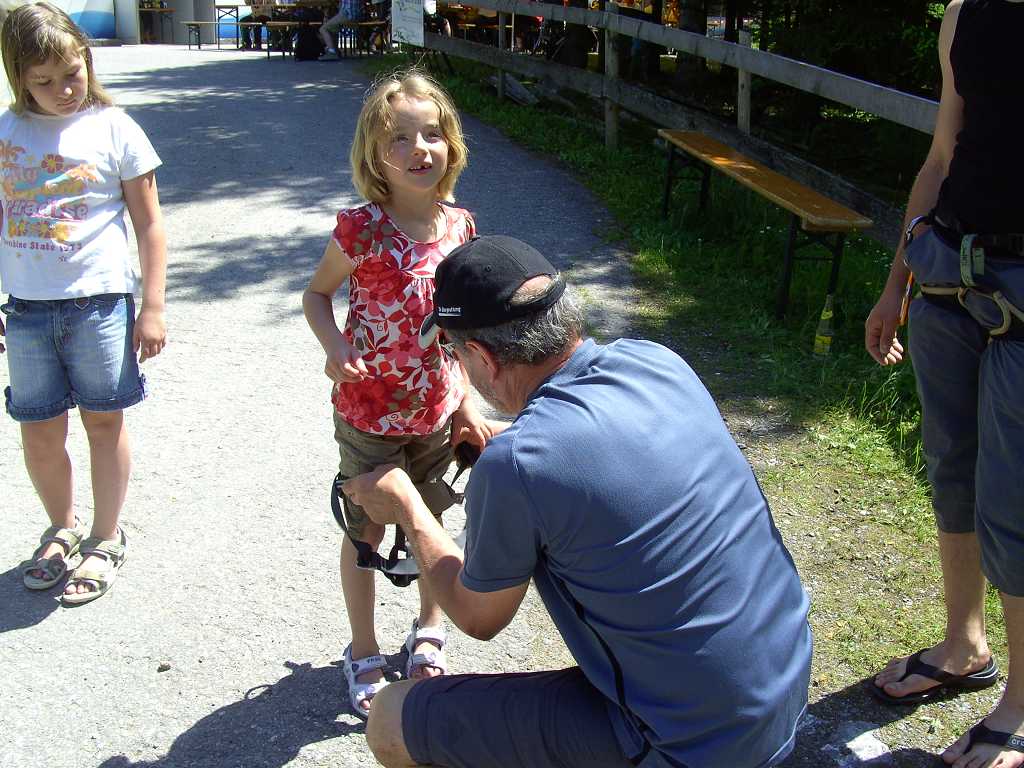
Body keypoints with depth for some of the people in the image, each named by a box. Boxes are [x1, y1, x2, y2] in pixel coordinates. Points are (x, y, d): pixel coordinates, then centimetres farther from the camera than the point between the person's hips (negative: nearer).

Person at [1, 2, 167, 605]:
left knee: (105, 421, 8)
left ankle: (107, 538, 25)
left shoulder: (113, 128, -3)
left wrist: (153, 306, -4)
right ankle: (63, 528, 34)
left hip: (99, 301, -3)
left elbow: (149, 224, 0)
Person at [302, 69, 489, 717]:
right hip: (368, 412, -3)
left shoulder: (458, 226, -5)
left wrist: (466, 402, 6)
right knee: (367, 531, 12)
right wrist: (336, 349, -23)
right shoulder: (361, 229, -18)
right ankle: (364, 654, 32)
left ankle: (429, 632, 43)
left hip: (438, 410, 4)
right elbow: (317, 295, -3)